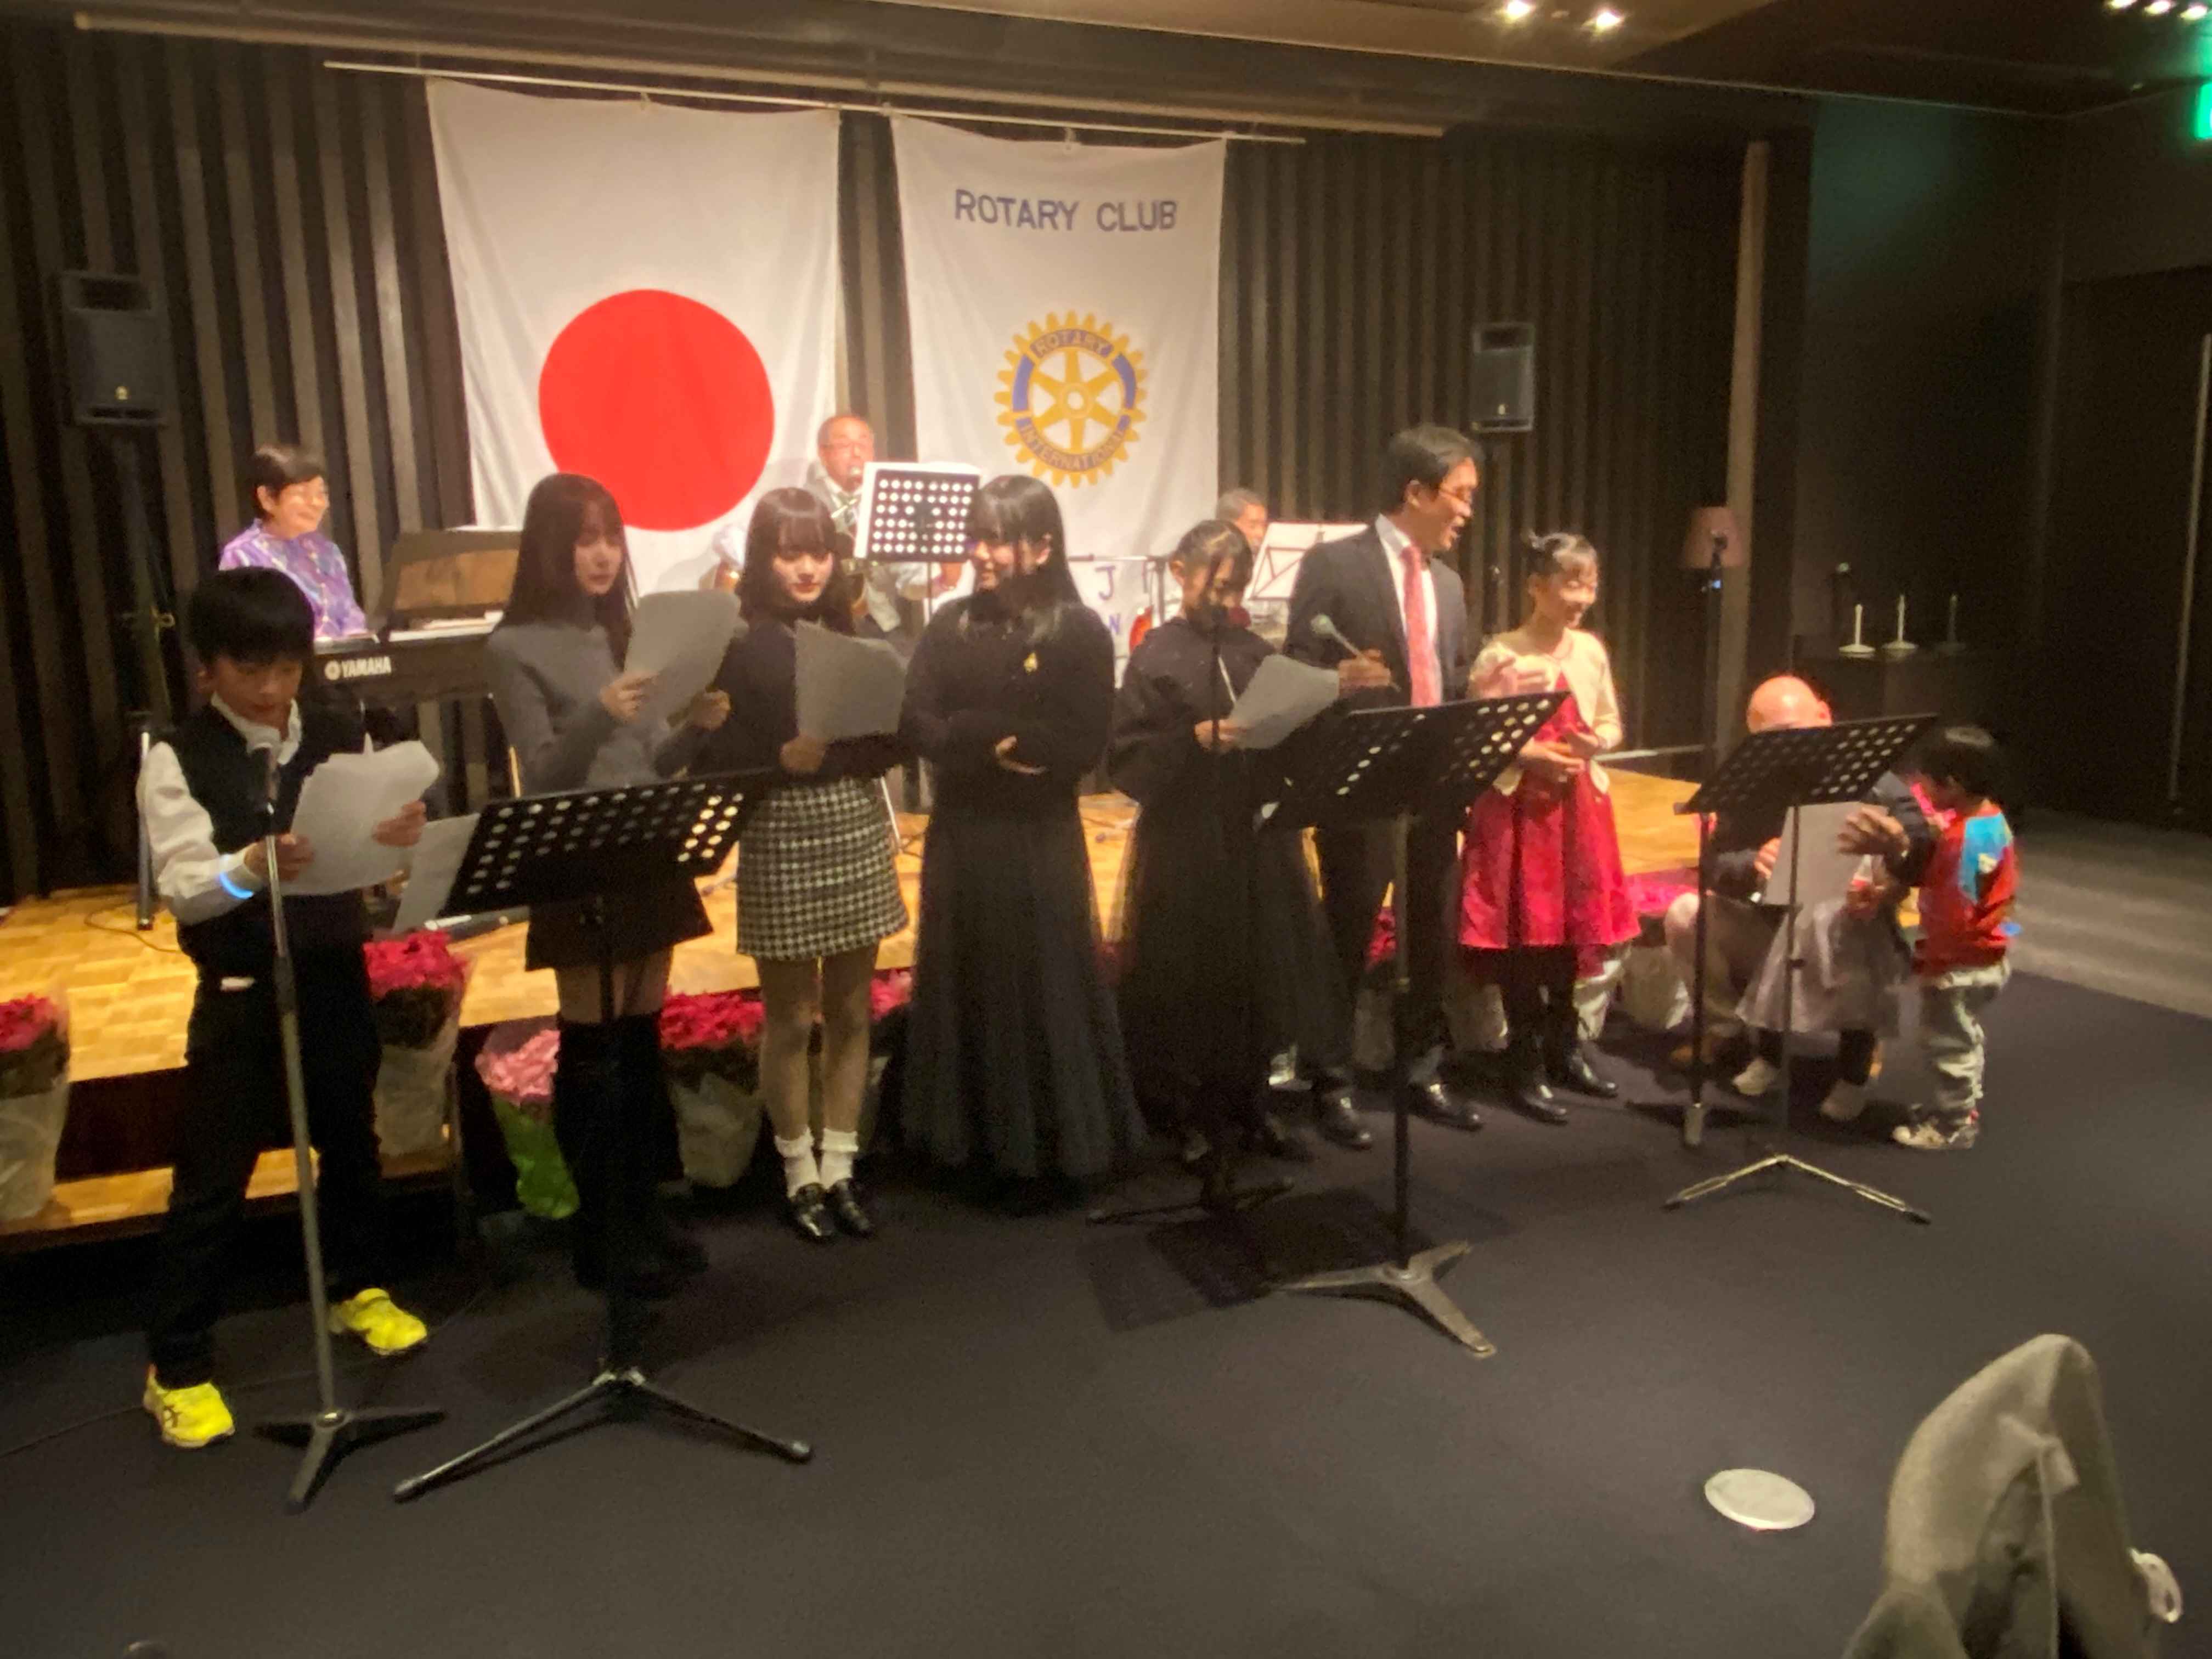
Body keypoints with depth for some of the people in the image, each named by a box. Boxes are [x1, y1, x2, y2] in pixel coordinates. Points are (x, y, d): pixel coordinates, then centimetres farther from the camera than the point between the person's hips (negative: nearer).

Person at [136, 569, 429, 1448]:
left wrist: (403, 838, -25)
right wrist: (251, 867, -38)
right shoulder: (177, 759, -8)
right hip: (240, 992, -3)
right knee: (211, 1179, 4)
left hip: (337, 973, 3)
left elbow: (381, 855, -1)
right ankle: (176, 1365, 18)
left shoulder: (343, 739, 1)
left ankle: (358, 1288, 40)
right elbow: (181, 887, -17)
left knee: (352, 1142, 19)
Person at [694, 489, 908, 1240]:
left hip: (858, 839, 4)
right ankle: (799, 1175, 22)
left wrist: (825, 755, -16)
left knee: (850, 1011, 10)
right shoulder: (736, 643, -6)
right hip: (781, 845, -4)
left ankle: (839, 1169, 23)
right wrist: (783, 760, -25)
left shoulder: (856, 634, 6)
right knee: (790, 1016, 7)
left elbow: (890, 740, 1)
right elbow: (713, 757, -11)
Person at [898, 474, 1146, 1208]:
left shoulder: (1080, 632, -6)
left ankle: (1050, 1152, 19)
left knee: (1045, 989, 4)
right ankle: (980, 1141, 26)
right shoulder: (950, 626, 5)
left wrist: (972, 733, -13)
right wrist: (1001, 744, -17)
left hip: (1041, 838, -4)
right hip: (960, 834, 4)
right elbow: (918, 726, -5)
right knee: (968, 986, 10)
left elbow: (1082, 746, -14)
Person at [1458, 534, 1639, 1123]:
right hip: (1517, 805, -5)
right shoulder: (1501, 656, -11)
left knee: (1570, 924, 12)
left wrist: (1595, 742, -5)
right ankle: (1526, 1068, 10)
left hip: (1578, 803, 6)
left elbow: (1612, 725, 16)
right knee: (1522, 933, -2)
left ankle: (1565, 1051, 28)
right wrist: (1530, 755, -19)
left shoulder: (1592, 651, 7)